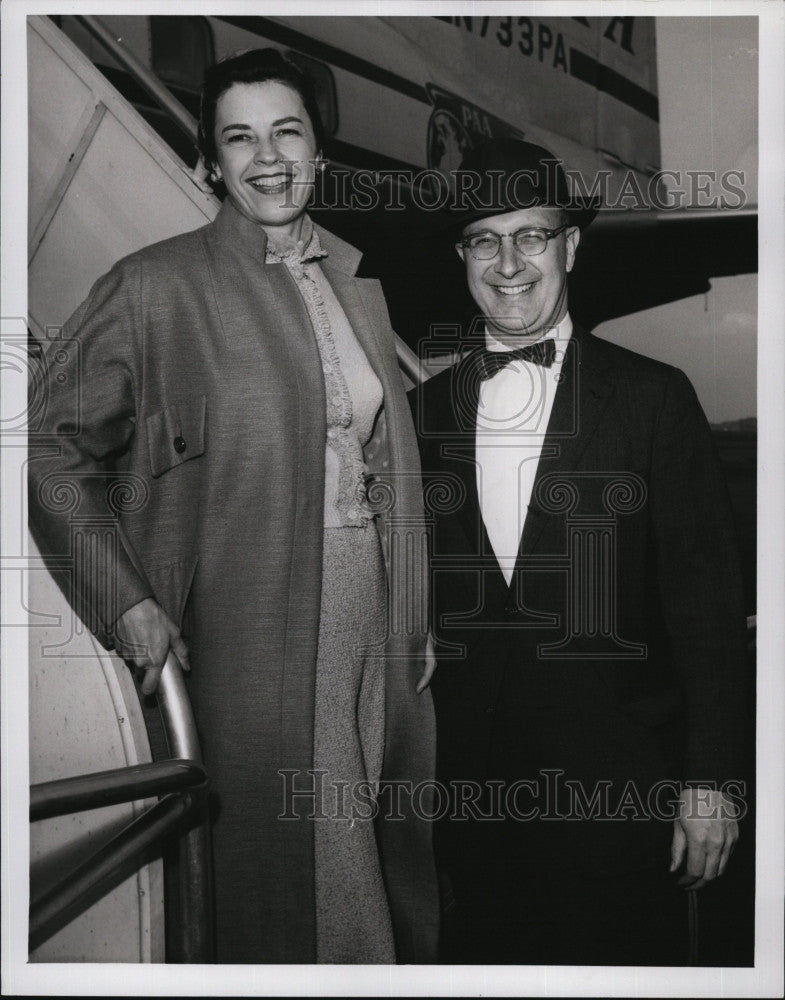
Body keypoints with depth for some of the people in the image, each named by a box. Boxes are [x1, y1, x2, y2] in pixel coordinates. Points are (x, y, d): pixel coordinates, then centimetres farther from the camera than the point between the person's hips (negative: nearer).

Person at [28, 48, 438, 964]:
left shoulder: (358, 280, 9)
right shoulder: (156, 288, -8)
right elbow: (55, 455, -5)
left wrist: (414, 609, 10)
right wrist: (126, 603, -13)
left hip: (374, 619, 6)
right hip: (247, 638, -5)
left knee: (392, 849, 16)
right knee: (283, 859, 7)